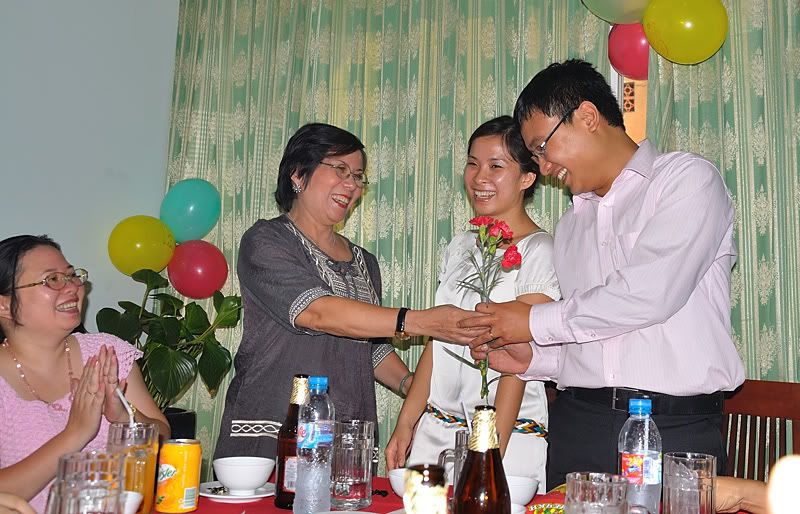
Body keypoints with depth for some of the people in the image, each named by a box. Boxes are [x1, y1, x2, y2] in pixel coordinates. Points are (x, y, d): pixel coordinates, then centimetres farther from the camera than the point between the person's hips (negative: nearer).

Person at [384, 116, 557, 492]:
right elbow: (437, 342, 11)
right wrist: (405, 424, 7)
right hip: (435, 428, 5)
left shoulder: (539, 251, -8)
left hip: (510, 432, -5)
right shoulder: (460, 246, 10)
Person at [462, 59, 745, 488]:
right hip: (577, 425, 5)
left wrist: (537, 321, -8)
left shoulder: (688, 179, -1)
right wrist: (533, 358, 0)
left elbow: (650, 294, -16)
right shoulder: (571, 225, 19)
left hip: (675, 428, -5)